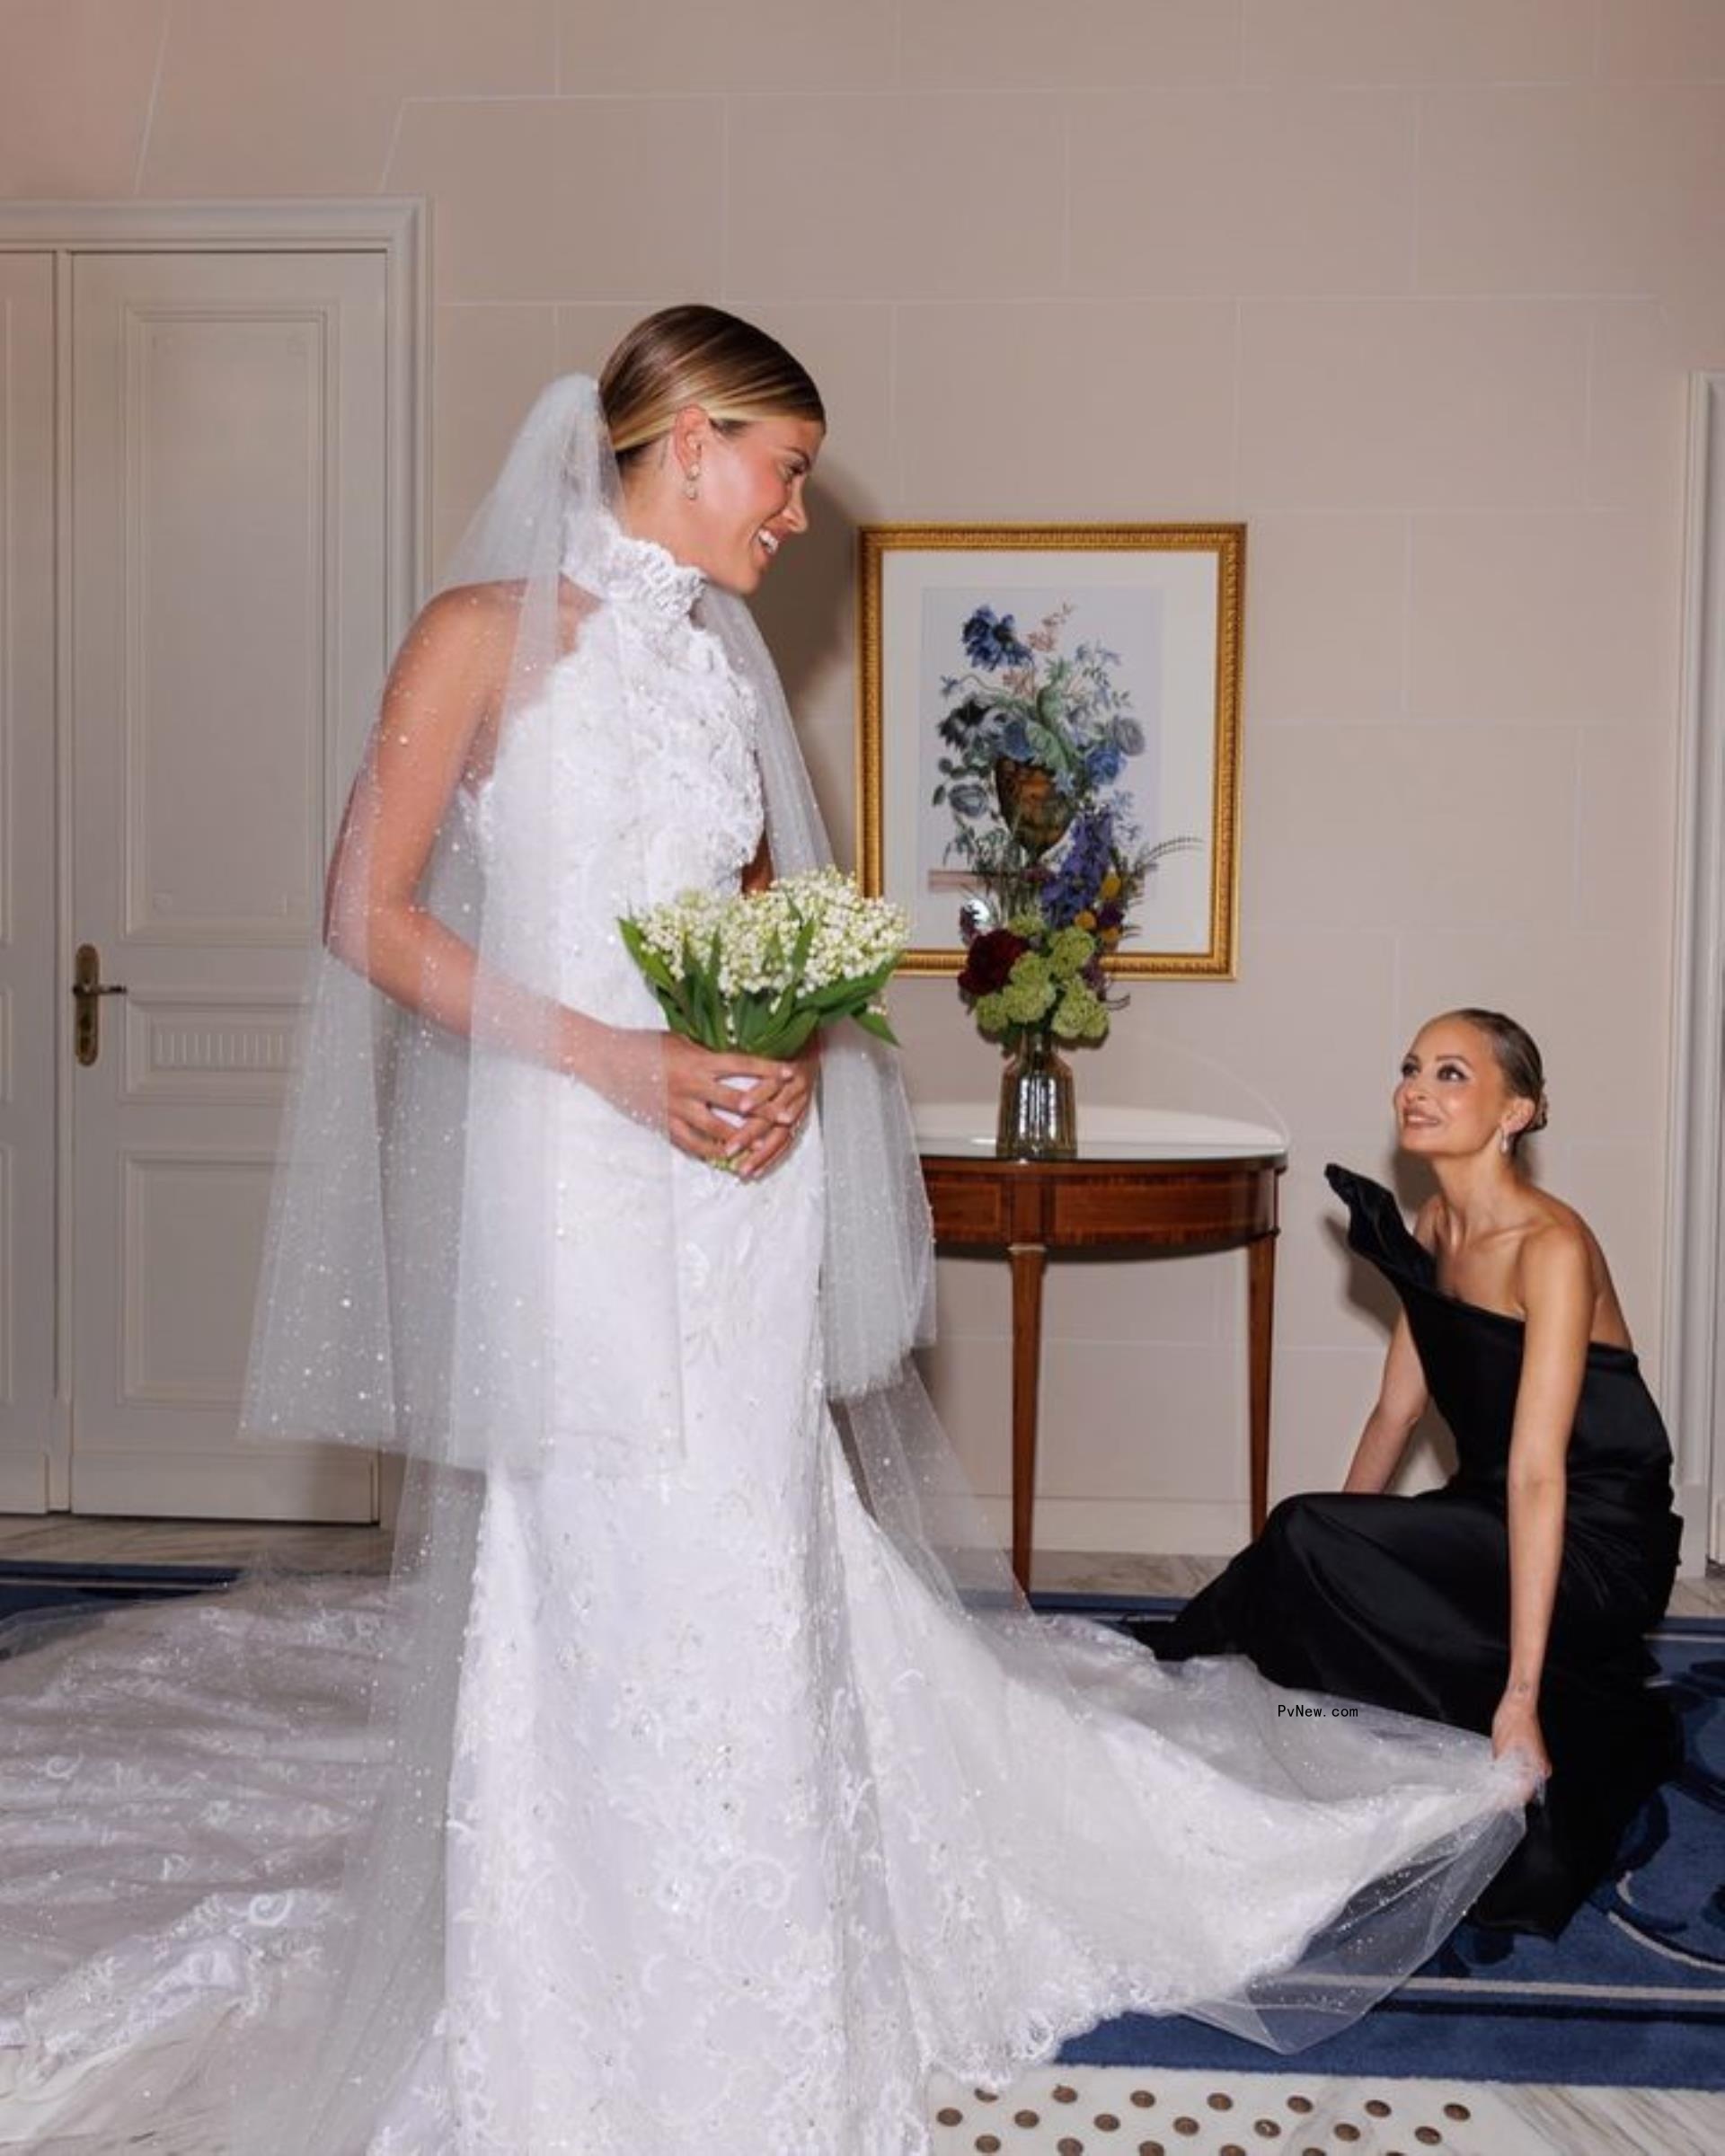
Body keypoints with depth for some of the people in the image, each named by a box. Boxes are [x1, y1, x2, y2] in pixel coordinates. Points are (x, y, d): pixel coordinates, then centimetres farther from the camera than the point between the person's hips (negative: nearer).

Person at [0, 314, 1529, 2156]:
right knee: (599, 1592, 1)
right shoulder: (492, 631, -3)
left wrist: (793, 1064, -2)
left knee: (759, 1576, 10)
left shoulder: (724, 664, 15)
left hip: (738, 1176, 6)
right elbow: (372, 915, -8)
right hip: (572, 1175, -5)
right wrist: (621, 1062, -16)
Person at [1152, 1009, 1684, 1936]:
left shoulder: (1551, 1246, -21)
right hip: (1492, 1517, 9)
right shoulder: (1432, 1226, 4)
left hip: (1595, 1546, -8)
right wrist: (1338, 1547, 6)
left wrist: (1521, 1698, -30)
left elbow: (1538, 1474, -28)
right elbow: (1395, 1413, 10)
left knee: (1304, 1542, -25)